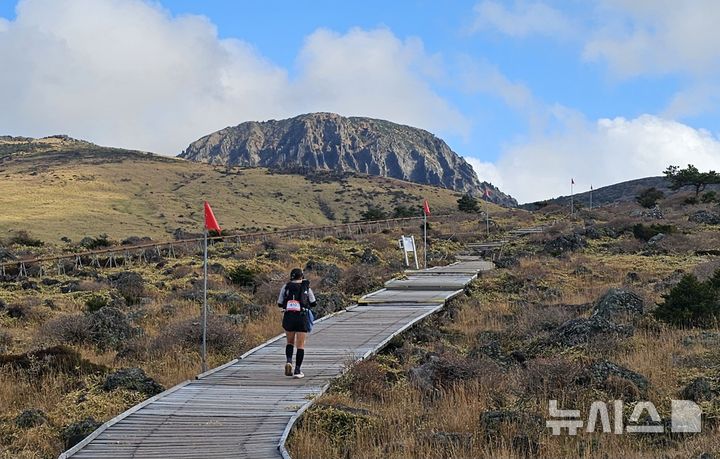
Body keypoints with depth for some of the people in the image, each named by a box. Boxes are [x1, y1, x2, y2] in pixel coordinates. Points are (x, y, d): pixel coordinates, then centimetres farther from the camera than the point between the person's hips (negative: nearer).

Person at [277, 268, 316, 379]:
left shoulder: (286, 287, 3)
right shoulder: (306, 288, 2)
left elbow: (280, 304, 8)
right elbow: (313, 303, 10)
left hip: (288, 317, 2)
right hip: (302, 318, -1)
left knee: (290, 342, 21)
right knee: (300, 345, 5)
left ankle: (289, 361, -4)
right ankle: (297, 370, -1)